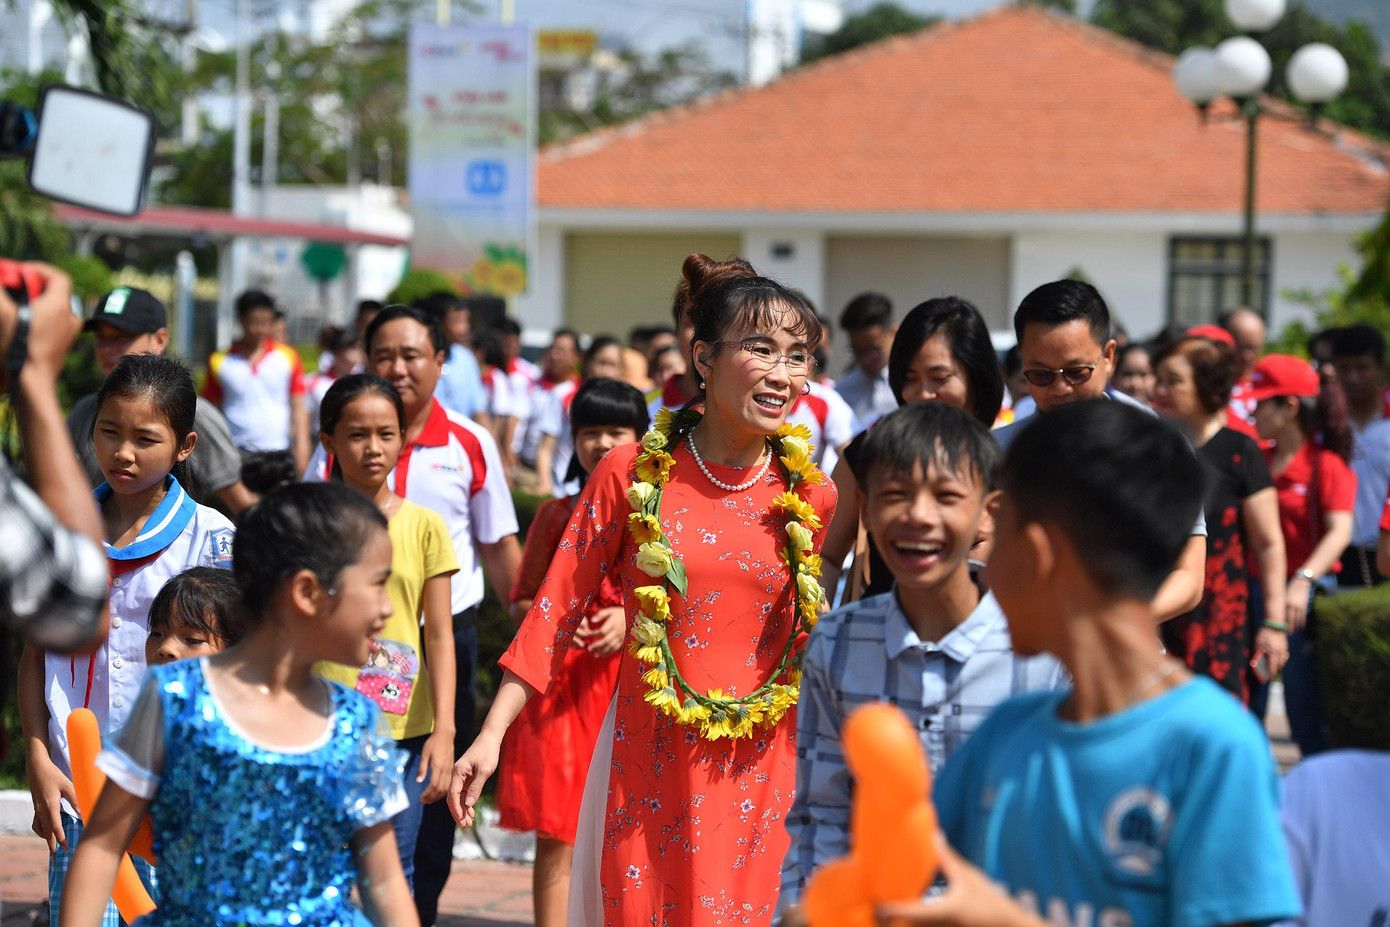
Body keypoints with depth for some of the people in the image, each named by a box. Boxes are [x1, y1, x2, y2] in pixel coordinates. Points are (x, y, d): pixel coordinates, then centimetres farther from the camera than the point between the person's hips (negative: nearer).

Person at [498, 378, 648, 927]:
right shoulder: (556, 515, 9)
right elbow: (520, 602, 12)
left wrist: (629, 618, -13)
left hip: (632, 677, 0)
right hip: (560, 683, 0)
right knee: (556, 834, -2)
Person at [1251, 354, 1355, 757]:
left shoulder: (1327, 464, -9)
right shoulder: (1256, 459, 10)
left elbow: (1340, 531, -21)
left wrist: (1303, 581, -34)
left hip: (1304, 595, -6)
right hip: (1253, 588, 6)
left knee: (1306, 709, -3)